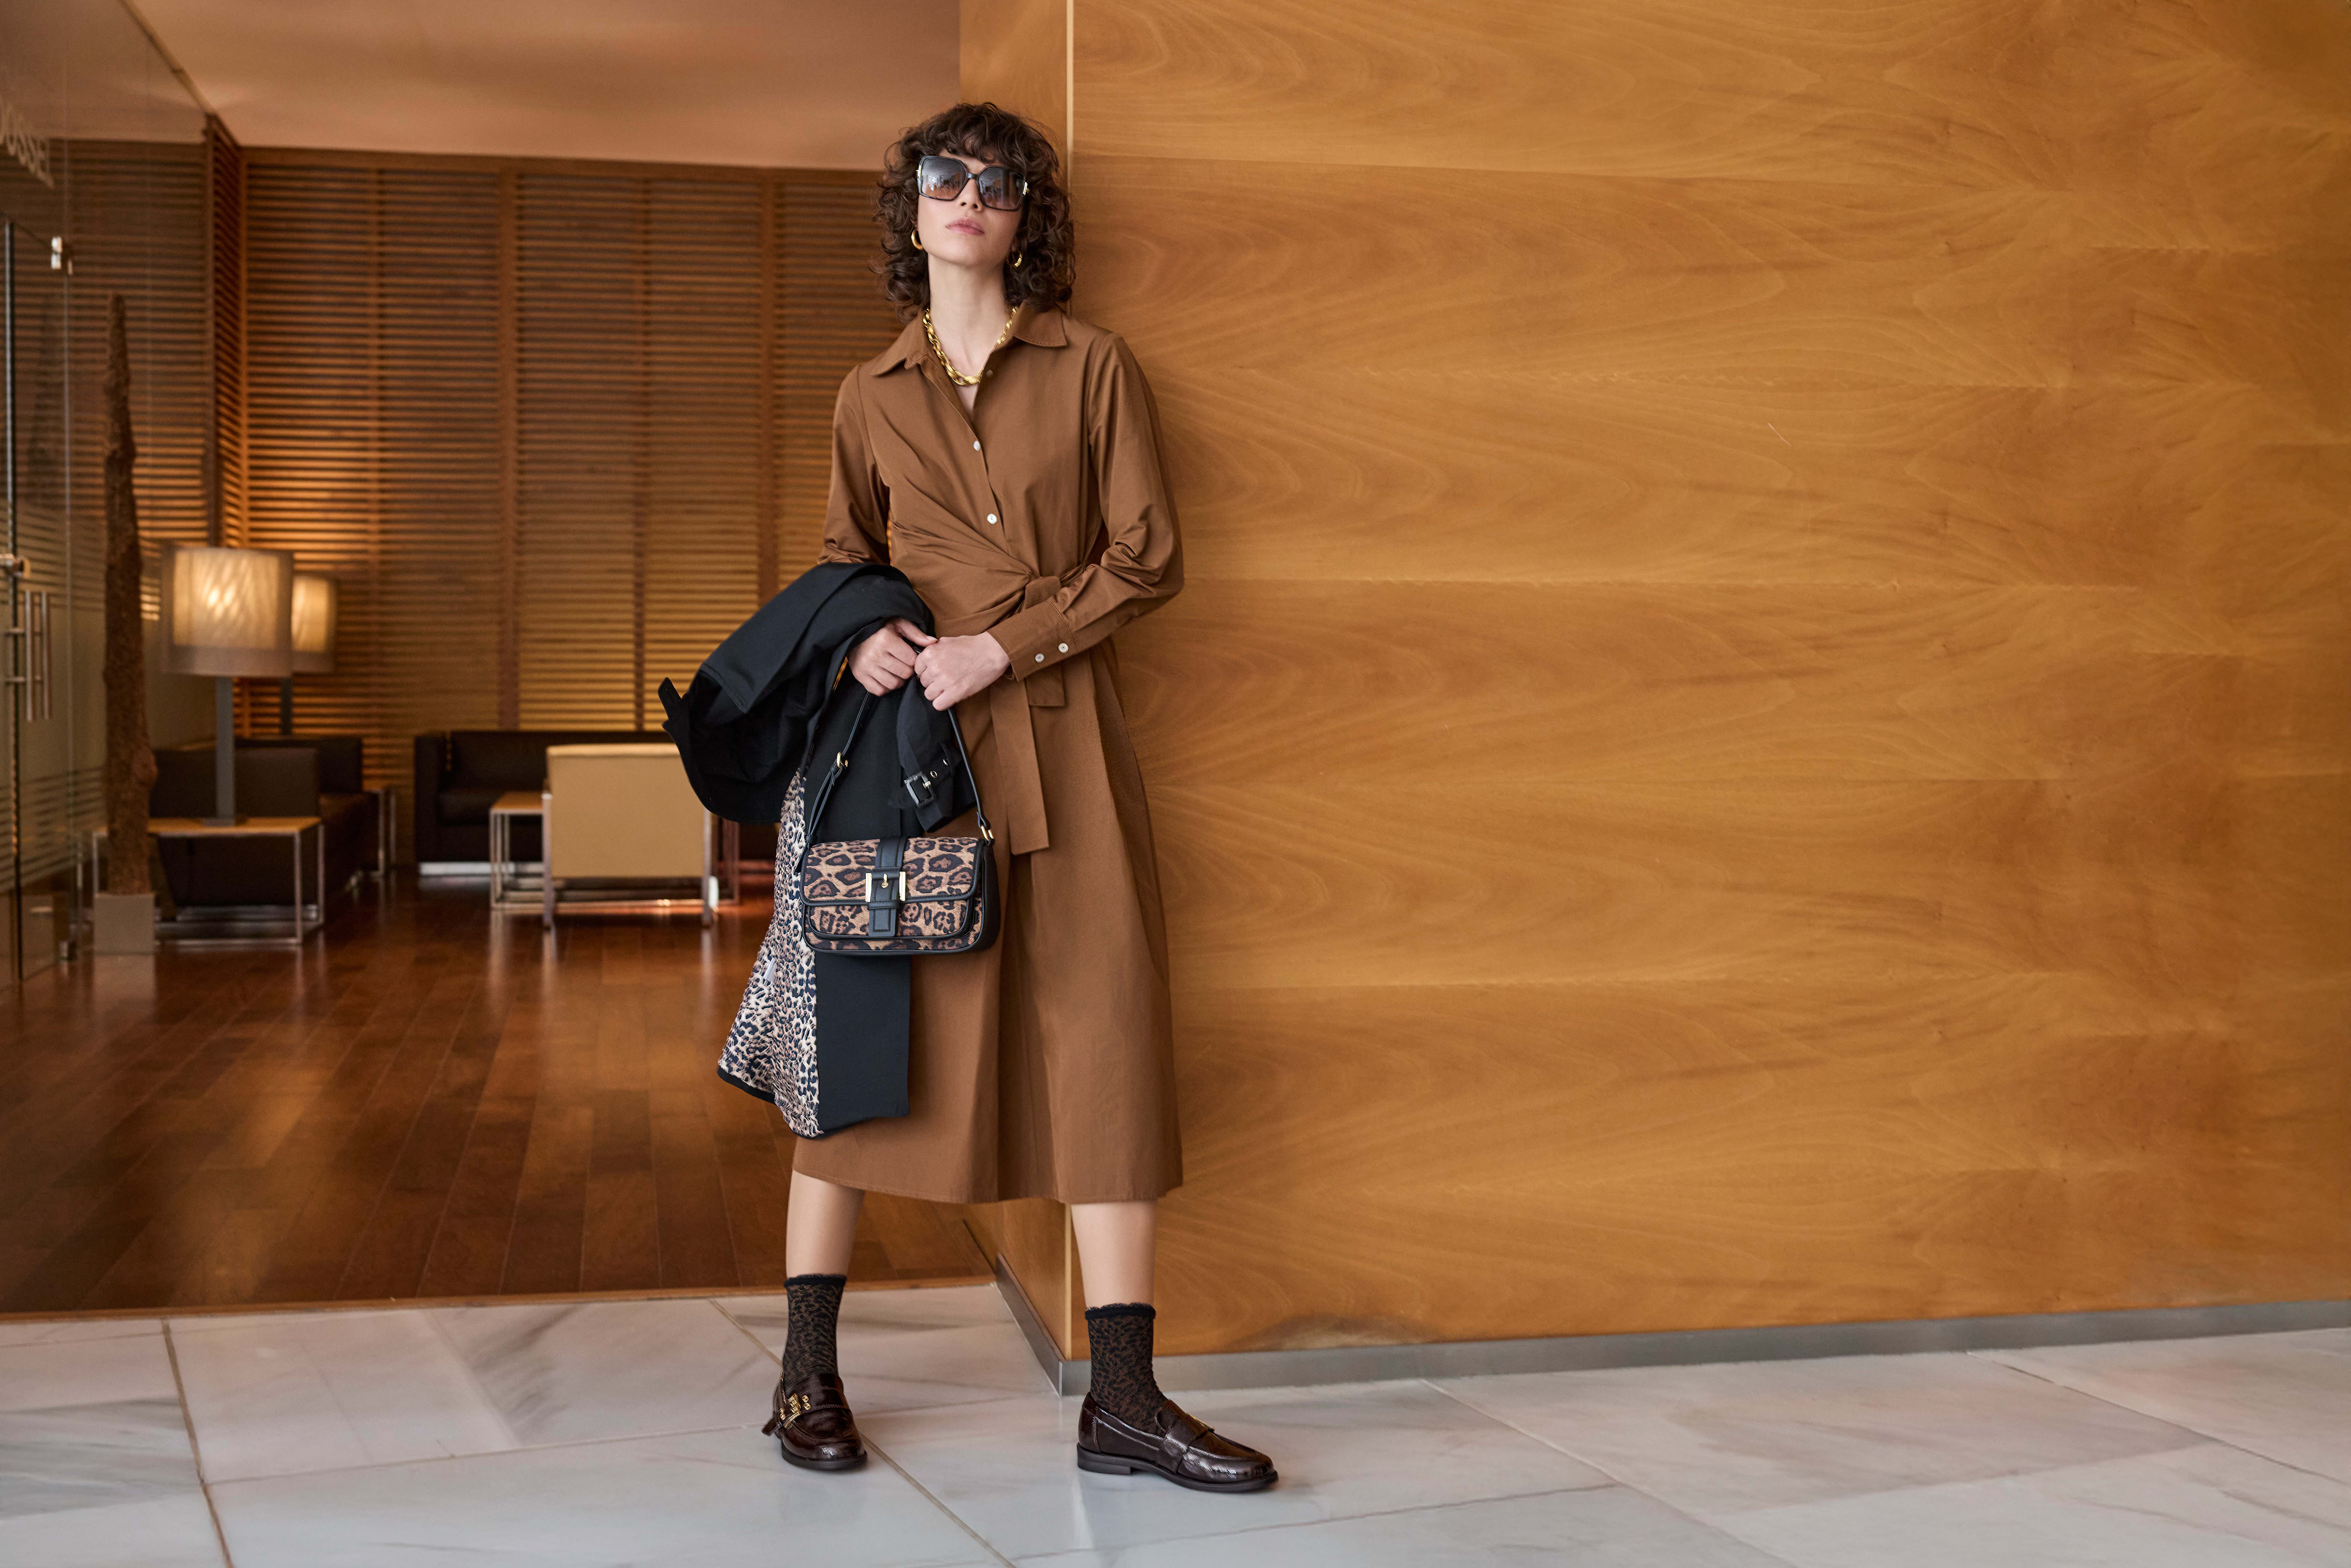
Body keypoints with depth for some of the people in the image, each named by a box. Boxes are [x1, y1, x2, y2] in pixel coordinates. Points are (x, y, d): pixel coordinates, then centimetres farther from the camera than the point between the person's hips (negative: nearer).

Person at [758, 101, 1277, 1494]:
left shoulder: (1092, 368, 5)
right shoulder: (872, 397, 10)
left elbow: (1148, 557, 0)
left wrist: (1002, 648, -10)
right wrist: (859, 640, -3)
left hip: (1064, 740, 0)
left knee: (1105, 1037, -3)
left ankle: (1124, 1402, 3)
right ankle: (809, 1373, 16)